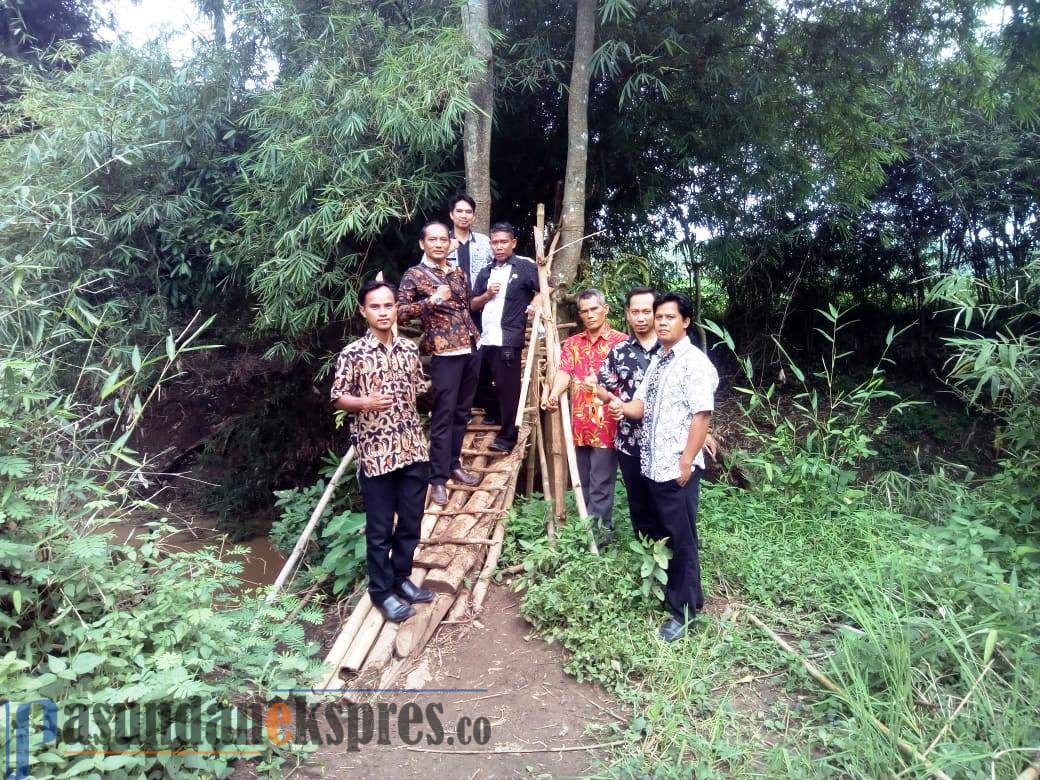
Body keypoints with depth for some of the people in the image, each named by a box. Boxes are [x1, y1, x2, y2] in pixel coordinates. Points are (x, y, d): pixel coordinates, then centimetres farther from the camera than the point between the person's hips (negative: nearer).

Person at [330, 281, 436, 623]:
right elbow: (338, 399, -5)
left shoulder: (410, 349, 6)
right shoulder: (352, 354, -7)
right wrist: (365, 402, -21)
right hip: (375, 453, -4)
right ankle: (382, 591, 23)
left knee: (411, 521, 14)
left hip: (413, 449, 5)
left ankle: (401, 578, 33)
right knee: (380, 528, 7)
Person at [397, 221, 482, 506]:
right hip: (444, 354, -6)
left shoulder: (459, 273, 14)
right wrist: (431, 300, -19)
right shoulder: (414, 275, -2)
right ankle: (438, 478, 4)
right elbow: (399, 313, -10)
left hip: (471, 350, 6)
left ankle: (454, 464, 27)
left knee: (462, 412, 13)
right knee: (443, 416, -3)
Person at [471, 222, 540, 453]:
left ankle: (507, 436, 6)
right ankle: (494, 412, 34)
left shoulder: (524, 267, 0)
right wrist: (488, 294, -3)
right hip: (484, 338, 6)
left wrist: (534, 303, -12)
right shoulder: (485, 272, 15)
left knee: (507, 387, -2)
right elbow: (473, 305, 14)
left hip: (508, 339, -6)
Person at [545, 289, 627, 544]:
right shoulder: (572, 343, 12)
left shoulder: (621, 341, -1)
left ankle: (599, 529, 9)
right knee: (584, 482, 13)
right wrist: (554, 395, -23)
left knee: (600, 483, -1)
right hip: (580, 425, 5)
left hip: (607, 425, -5)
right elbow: (564, 371, -3)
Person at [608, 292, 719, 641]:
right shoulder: (657, 361, 14)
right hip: (652, 463, 8)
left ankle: (684, 610, 13)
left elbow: (702, 415, -17)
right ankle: (672, 592, 34)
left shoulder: (695, 361, -12)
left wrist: (687, 462, -19)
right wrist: (623, 407, -10)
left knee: (681, 539, 2)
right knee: (662, 534, 18)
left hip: (677, 467, -8)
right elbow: (642, 406, 13)